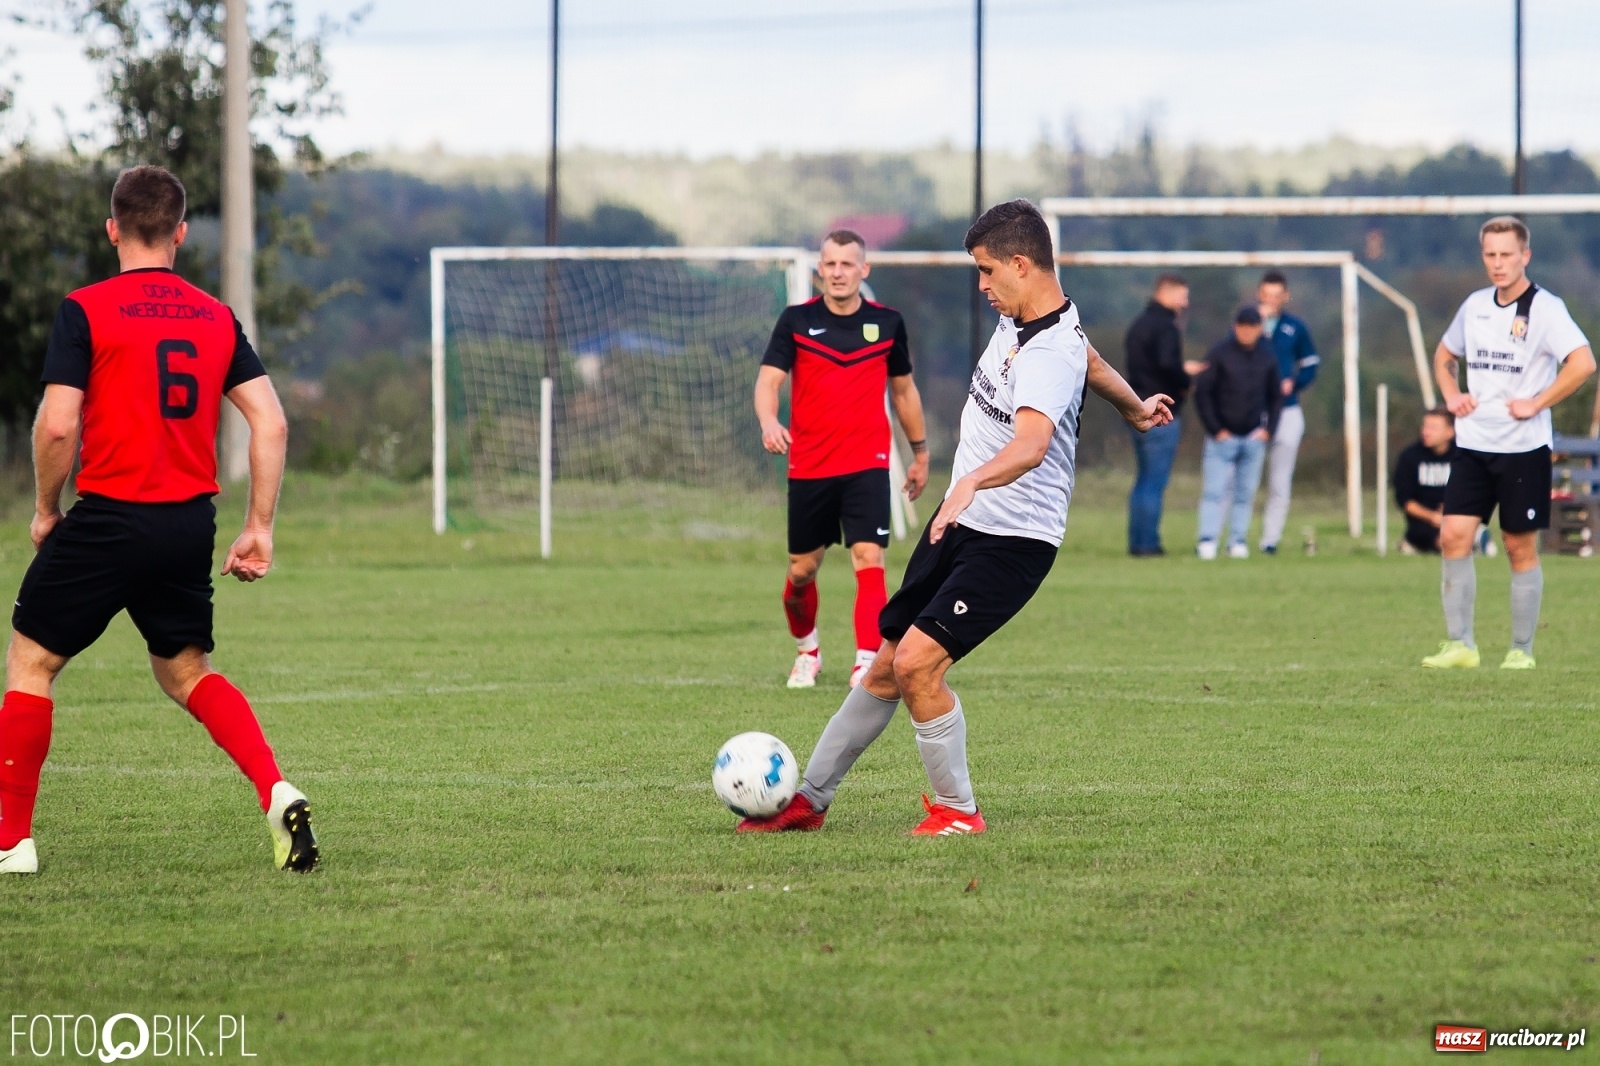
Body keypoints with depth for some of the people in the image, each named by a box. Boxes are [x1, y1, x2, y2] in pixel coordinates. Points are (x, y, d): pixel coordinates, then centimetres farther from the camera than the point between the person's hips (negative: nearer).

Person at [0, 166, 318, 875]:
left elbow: (57, 424, -13)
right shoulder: (217, 318, 8)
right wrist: (260, 528, 7)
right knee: (186, 671, 20)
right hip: (192, 524, 5)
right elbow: (270, 422, 3)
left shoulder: (84, 311, -6)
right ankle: (278, 794, -1)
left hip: (109, 518, -5)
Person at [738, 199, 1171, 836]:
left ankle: (957, 809, -3)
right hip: (959, 522, 9)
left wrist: (972, 484, -63)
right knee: (886, 670, 10)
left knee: (917, 662, -20)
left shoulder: (1052, 354, -26)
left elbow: (1031, 446, -46)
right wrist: (1134, 408, 44)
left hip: (1012, 543, -9)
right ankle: (809, 800, 19)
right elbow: (1092, 362, 26)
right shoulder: (1018, 317, 5)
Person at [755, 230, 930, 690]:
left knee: (869, 561, -16)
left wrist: (920, 451, 20)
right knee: (801, 571, 10)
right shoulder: (796, 320, -2)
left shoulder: (887, 323, 3)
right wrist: (768, 421, -33)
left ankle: (867, 665, -19)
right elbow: (768, 379, -12)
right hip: (808, 467, 1)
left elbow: (904, 390, 16)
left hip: (867, 466, -1)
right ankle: (807, 650, 36)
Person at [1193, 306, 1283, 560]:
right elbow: (1202, 393, -6)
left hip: (1254, 437, 4)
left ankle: (1239, 541, 10)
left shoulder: (1268, 357, 7)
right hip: (1223, 437, -4)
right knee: (1214, 491, -9)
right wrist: (1215, 430, -10)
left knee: (1246, 494, 5)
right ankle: (1207, 541, -12)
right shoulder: (1219, 353, -6)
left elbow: (1276, 396, 16)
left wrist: (1268, 429, 4)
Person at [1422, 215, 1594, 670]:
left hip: (1523, 448, -5)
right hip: (1473, 445, 5)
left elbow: (1583, 363, -22)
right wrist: (1451, 395, 9)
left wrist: (1536, 404, -19)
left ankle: (1522, 650, 11)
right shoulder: (1475, 305, 10)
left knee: (1521, 548, 2)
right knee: (1453, 536, -5)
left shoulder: (1544, 308, -9)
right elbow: (1444, 355, 28)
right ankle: (1459, 643, 0)